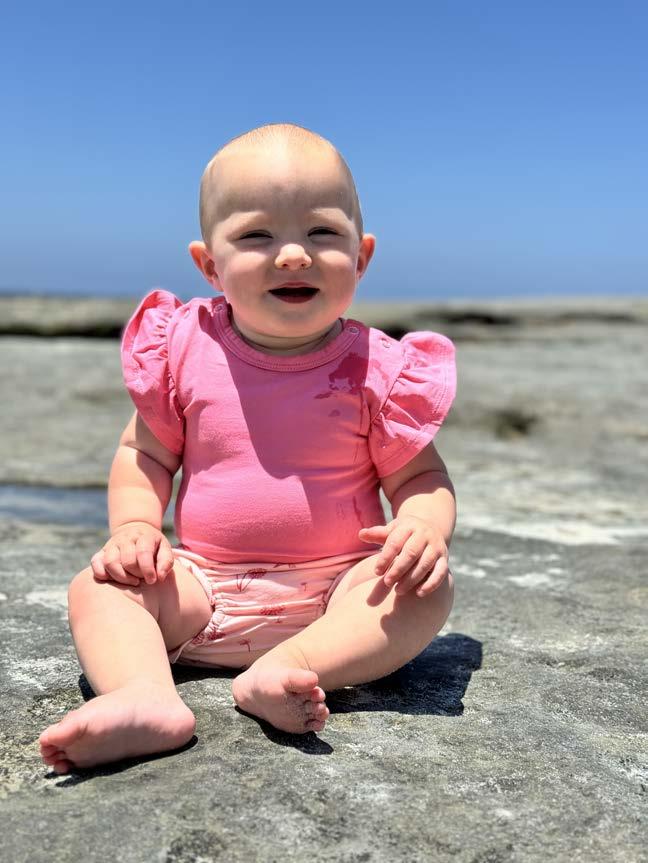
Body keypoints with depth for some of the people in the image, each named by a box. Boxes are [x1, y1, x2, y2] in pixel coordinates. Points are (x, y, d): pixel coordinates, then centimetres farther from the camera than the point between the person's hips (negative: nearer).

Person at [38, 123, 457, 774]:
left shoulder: (376, 369, -6)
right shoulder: (183, 350, -1)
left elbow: (418, 475, -1)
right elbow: (144, 455, 9)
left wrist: (426, 528, -24)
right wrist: (134, 526, -11)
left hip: (336, 594, -1)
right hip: (201, 587, 2)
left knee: (427, 589, -26)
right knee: (98, 586, -17)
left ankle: (288, 669, -39)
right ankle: (144, 697, -41)